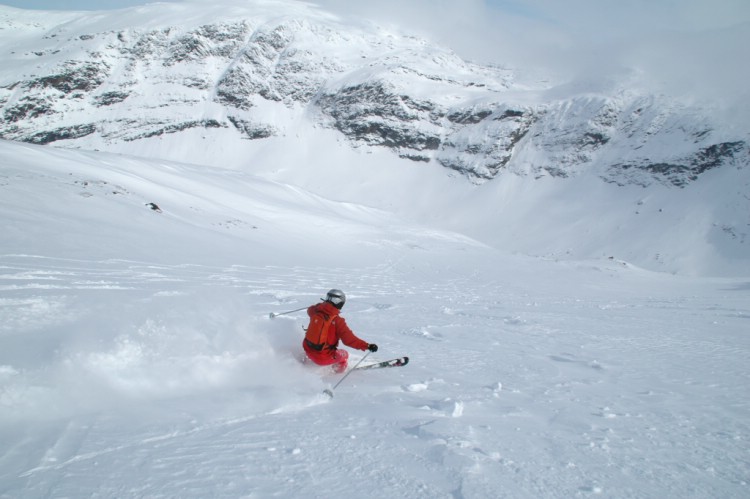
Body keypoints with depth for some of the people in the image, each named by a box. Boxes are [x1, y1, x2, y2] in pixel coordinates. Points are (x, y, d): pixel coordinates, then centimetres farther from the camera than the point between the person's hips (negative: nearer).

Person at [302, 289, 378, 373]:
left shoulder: (315, 311, -6)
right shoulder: (337, 321, -23)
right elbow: (349, 339, -28)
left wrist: (321, 306, 39)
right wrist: (367, 346, -29)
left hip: (308, 351, 5)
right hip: (324, 358, -5)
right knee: (344, 354, 22)